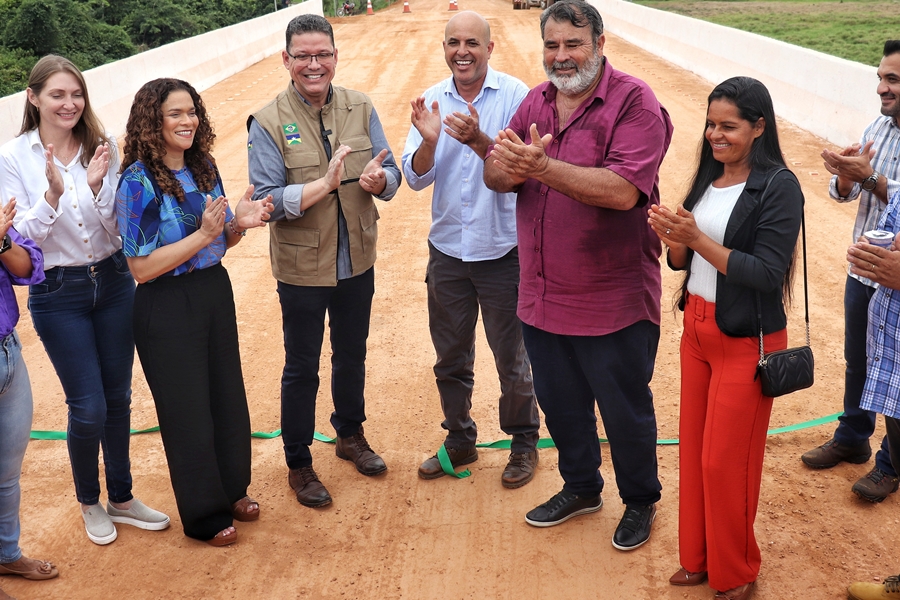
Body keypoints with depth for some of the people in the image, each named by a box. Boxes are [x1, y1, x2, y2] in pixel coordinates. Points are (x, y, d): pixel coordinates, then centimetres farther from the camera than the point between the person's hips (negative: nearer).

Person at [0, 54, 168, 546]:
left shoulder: (102, 148, -1)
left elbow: (118, 227, -3)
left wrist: (98, 186, -21)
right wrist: (53, 194, -25)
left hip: (113, 283, 3)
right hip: (58, 293, -3)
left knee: (118, 398, 12)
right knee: (88, 408, -1)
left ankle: (121, 499, 31)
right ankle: (89, 503, 25)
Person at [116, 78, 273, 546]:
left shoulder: (204, 168, 3)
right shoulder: (139, 182, -17)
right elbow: (141, 266, -20)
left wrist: (239, 224, -9)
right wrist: (204, 234, -24)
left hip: (214, 292, 6)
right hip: (167, 308, -6)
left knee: (228, 396, 17)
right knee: (187, 410, 8)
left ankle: (231, 489, 39)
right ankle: (205, 515, 26)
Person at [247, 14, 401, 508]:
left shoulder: (360, 109, -2)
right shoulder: (268, 122, -13)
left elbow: (391, 176, -1)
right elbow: (267, 201, -18)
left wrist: (377, 179, -24)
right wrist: (326, 184, -30)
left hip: (357, 262, 4)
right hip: (302, 268, -4)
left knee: (352, 355, 22)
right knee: (302, 369, 10)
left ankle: (350, 435, 45)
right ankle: (298, 465, 28)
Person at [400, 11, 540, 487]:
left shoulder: (514, 95, -10)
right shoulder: (432, 101, 1)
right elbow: (416, 177, -4)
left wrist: (479, 141, -35)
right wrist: (428, 141, -24)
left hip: (503, 250, -4)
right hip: (447, 249, 4)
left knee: (512, 357, 8)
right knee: (450, 357, 17)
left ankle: (524, 442, 30)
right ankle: (460, 440, 36)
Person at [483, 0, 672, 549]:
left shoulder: (634, 102, -14)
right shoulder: (536, 102, 7)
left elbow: (623, 191, -27)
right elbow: (496, 177, 0)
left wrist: (542, 167, -33)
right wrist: (507, 165, -24)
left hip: (613, 301, -6)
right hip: (543, 295, 6)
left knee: (626, 412, 11)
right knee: (560, 402, 21)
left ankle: (641, 501, 36)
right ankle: (581, 488, 45)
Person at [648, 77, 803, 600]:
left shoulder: (779, 187, -15)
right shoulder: (709, 179, 6)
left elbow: (767, 273, -20)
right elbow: (680, 259, 8)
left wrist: (697, 238, -25)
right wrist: (671, 236, -14)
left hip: (746, 341, -6)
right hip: (698, 330, 7)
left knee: (725, 461, 3)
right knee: (694, 451, 14)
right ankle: (699, 558, 32)